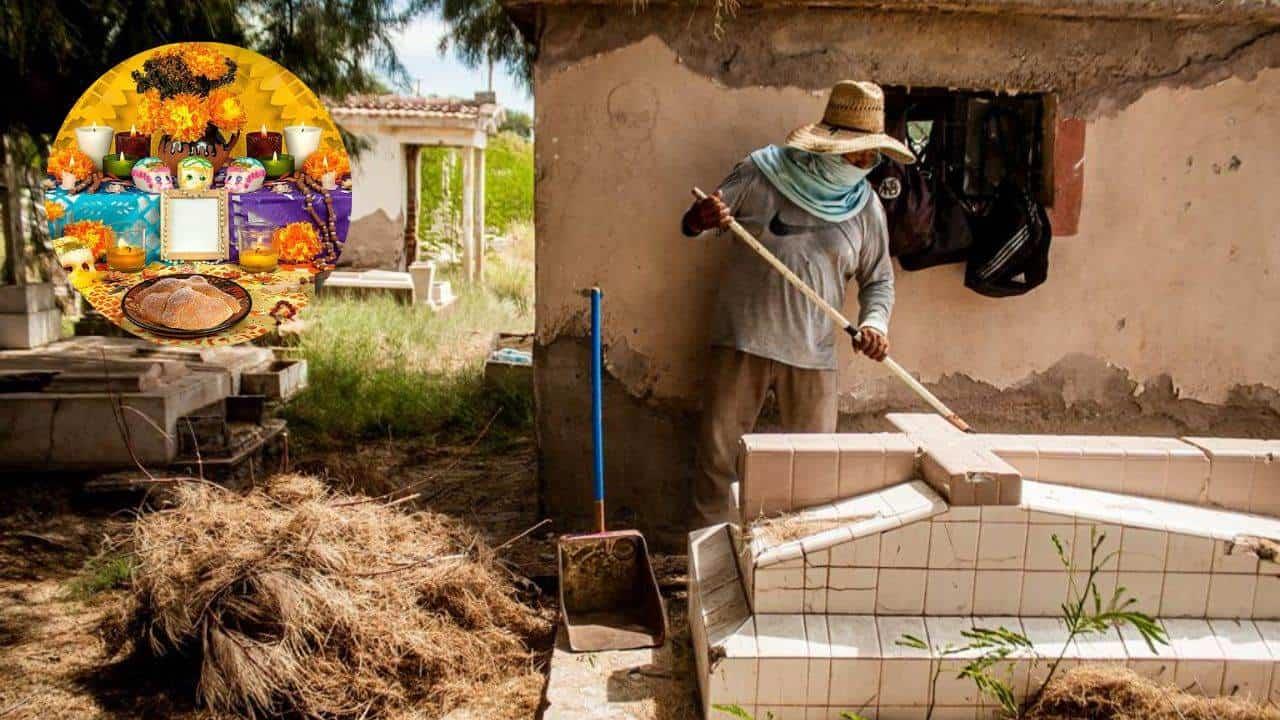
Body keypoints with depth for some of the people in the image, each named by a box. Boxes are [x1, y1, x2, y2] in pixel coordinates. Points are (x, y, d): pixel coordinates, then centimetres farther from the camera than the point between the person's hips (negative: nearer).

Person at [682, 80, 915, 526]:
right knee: (717, 456, 3)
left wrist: (875, 322, -6)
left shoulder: (866, 206, 6)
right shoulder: (761, 172, -3)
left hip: (813, 356, 2)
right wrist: (701, 219, -25)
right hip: (743, 342, -2)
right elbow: (691, 223, 0)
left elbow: (879, 278, 15)